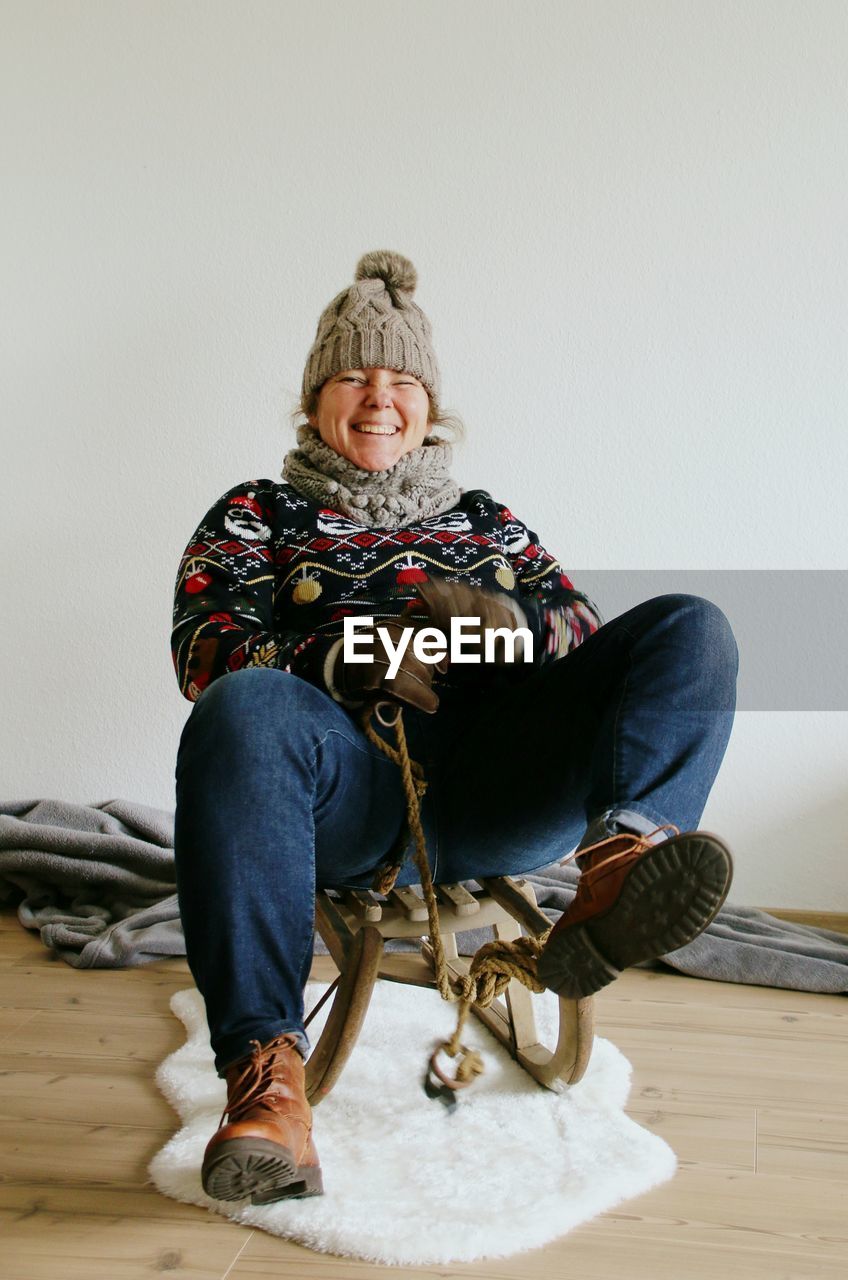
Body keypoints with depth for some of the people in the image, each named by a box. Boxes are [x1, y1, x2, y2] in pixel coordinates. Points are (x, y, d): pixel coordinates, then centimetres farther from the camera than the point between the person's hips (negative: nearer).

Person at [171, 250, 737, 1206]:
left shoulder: (484, 521, 29)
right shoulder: (258, 514, 21)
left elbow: (587, 630, 17)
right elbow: (203, 651, 4)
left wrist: (512, 621, -7)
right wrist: (343, 657, -14)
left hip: (493, 792, 3)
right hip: (349, 794, -2)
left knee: (691, 628, -13)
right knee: (244, 709, -37)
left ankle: (619, 860, -41)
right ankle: (265, 1070, -39)